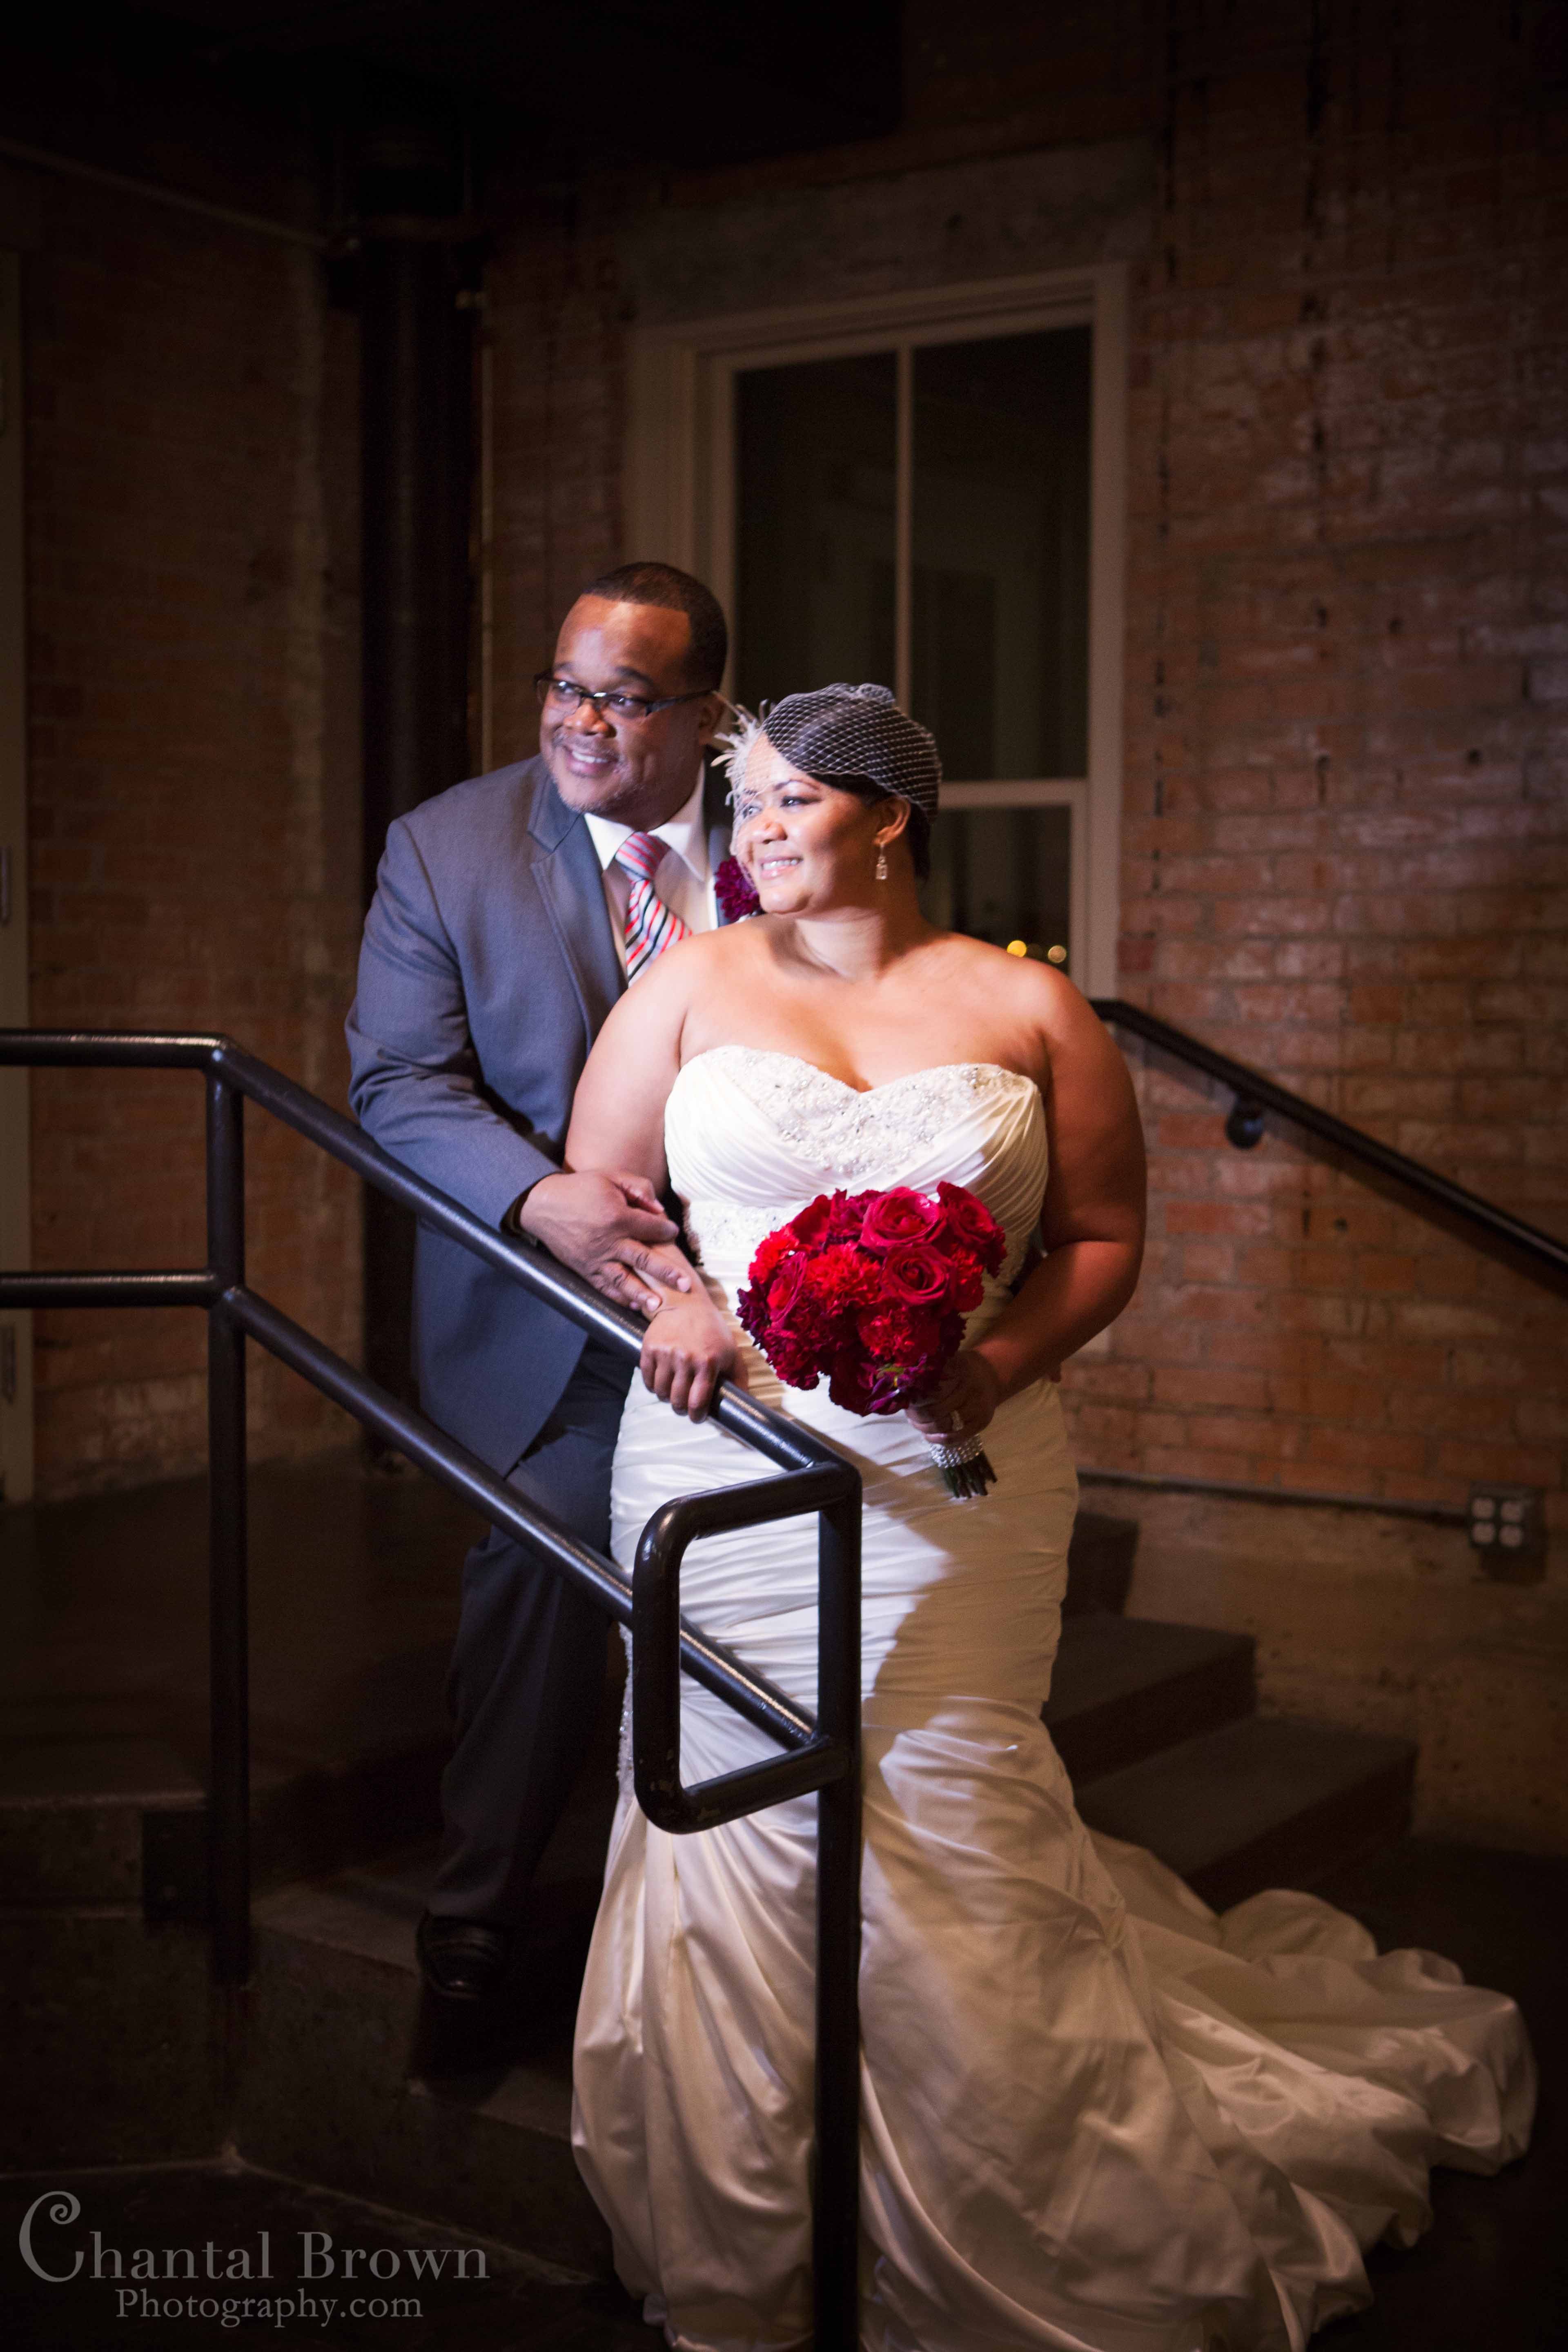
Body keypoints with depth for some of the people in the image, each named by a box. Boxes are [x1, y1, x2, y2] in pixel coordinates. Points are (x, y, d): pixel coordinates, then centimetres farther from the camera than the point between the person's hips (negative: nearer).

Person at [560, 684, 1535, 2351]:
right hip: (725, 1463, 1)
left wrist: (1004, 1359, -12)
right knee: (732, 1821, 2)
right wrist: (672, 1291, -10)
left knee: (948, 1837, -1)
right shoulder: (693, 984, 7)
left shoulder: (1027, 1011, 4)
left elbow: (1104, 1239, 6)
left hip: (947, 1484, -1)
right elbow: (592, 1191, 9)